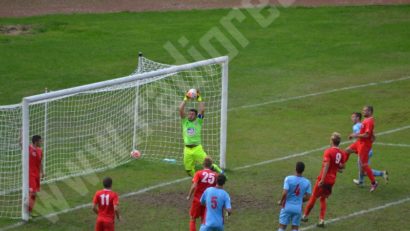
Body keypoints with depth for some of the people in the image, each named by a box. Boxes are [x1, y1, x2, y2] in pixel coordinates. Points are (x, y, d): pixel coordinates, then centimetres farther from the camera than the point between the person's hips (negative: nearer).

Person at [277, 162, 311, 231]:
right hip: (298, 208, 2)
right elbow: (307, 197, -1)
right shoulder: (307, 182, -4)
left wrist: (281, 201, -1)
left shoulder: (288, 179, -13)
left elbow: (285, 193, -20)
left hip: (287, 207, -2)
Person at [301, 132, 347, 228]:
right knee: (323, 198, 19)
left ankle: (305, 215, 25)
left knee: (313, 197, 12)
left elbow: (326, 166, -24)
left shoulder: (328, 151, -17)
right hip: (332, 180, 5)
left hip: (323, 179, -5)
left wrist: (322, 180, -26)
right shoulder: (342, 153, 0)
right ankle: (321, 220, 11)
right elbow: (342, 166, 8)